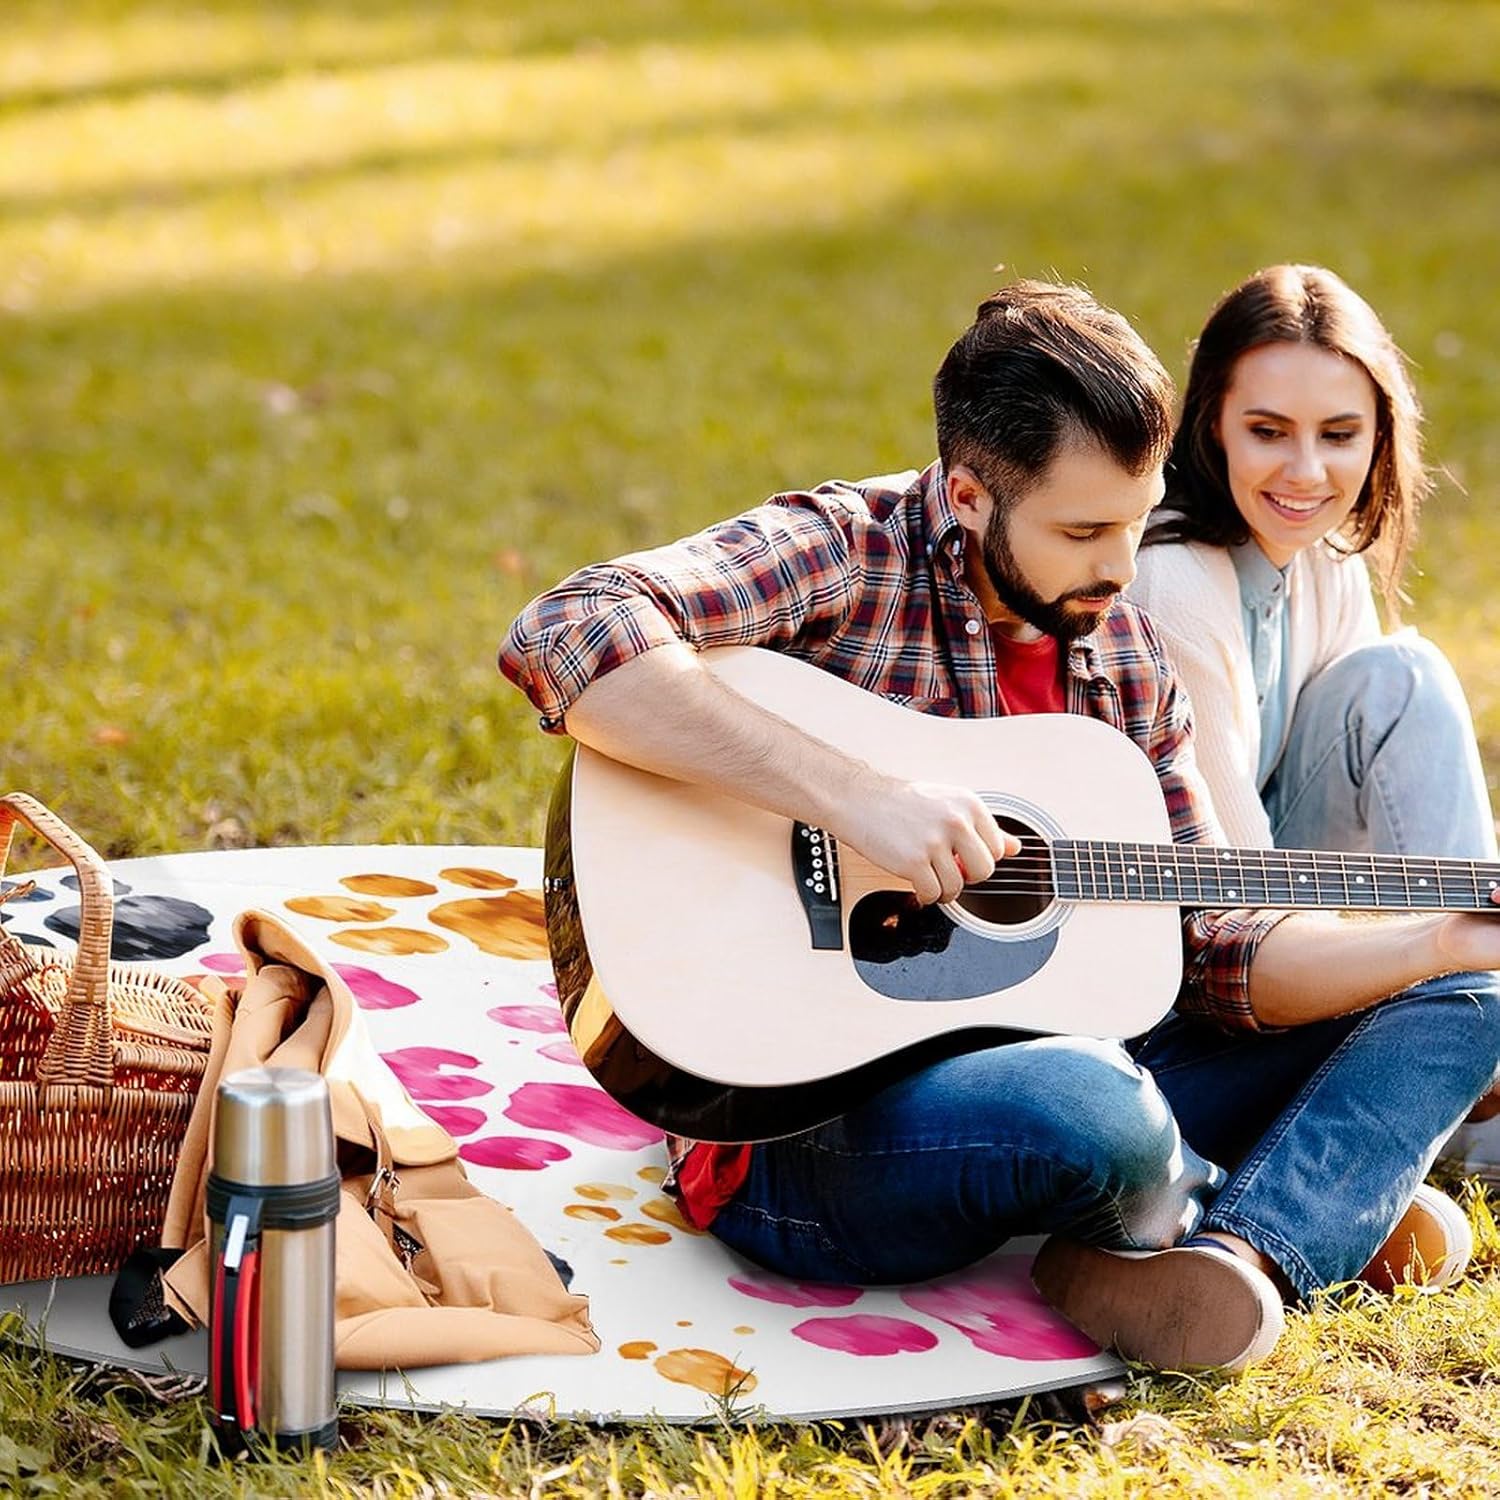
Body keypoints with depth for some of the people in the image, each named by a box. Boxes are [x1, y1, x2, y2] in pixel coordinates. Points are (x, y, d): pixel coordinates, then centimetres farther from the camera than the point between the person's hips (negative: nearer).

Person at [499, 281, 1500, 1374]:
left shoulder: (1124, 657, 10)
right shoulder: (842, 554, -11)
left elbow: (1212, 951, 10)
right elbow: (564, 639, -29)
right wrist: (854, 793, -32)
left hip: (1039, 1068, 8)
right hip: (803, 1128, -7)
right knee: (1090, 1110, -39)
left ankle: (1238, 1257, -22)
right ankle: (1326, 1211, -3)